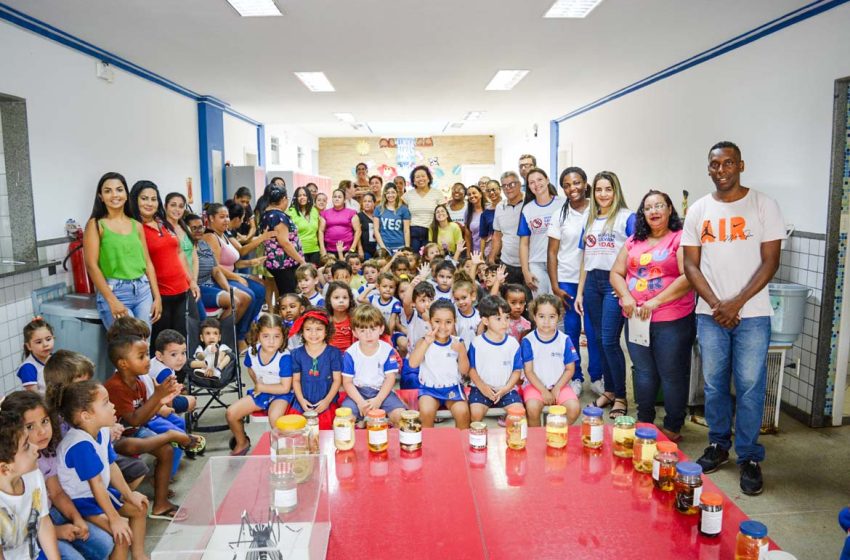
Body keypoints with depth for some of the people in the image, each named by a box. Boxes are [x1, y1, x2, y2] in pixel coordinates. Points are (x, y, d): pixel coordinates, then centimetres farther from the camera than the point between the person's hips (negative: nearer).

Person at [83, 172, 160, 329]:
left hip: (143, 290, 4)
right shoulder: (96, 224, -1)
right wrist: (112, 301, -14)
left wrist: (157, 297, 7)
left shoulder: (136, 225, 11)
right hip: (114, 292, -4)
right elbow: (92, 265, -7)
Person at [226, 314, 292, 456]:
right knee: (231, 413, -4)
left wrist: (261, 387, -15)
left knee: (274, 418, -34)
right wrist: (257, 384, -1)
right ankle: (241, 443, 26)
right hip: (259, 392, 6)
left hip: (280, 394, -6)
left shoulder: (284, 357, -26)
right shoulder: (252, 352, -10)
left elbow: (285, 388, -23)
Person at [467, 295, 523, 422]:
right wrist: (482, 386, -12)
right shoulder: (477, 343, -3)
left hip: (506, 389, 2)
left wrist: (506, 388, -9)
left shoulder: (513, 343, 0)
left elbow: (517, 370, 5)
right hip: (481, 388, -1)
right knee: (475, 413, -26)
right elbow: (471, 368, 2)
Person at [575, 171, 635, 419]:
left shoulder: (626, 217, -1)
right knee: (599, 340, 9)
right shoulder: (589, 220, 16)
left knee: (609, 341, -9)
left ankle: (620, 396, 4)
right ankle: (609, 390, 21)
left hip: (615, 282, -6)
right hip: (593, 282, 6)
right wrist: (580, 291, 14)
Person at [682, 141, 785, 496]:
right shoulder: (698, 210, 7)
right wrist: (716, 304, -8)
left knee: (749, 386, 0)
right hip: (710, 313, 3)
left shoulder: (764, 205, -1)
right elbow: (691, 265, 5)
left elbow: (770, 262, -5)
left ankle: (749, 457, 13)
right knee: (714, 383, 10)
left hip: (752, 313, -2)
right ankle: (718, 444, 26)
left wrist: (736, 303, -13)